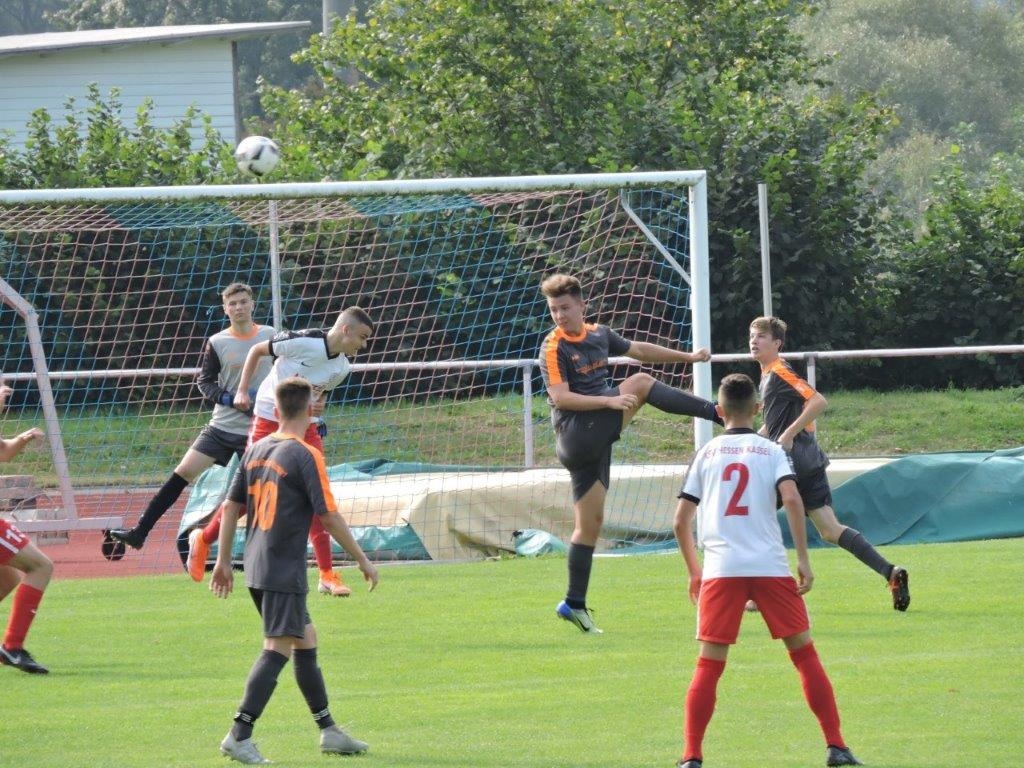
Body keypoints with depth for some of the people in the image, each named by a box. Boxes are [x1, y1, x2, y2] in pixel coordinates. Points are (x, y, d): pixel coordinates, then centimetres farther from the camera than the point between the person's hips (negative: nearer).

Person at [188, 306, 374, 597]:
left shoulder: (342, 367, 0)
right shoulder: (303, 342, -19)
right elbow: (257, 350, -5)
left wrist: (318, 409, -5)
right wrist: (242, 391, -7)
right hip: (269, 422, -5)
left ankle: (327, 575, -4)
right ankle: (203, 539, 24)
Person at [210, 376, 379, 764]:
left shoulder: (256, 450, 9)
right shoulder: (306, 456, -12)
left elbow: (231, 506, 12)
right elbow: (329, 516, -13)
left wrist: (223, 561, 20)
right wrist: (362, 560, -3)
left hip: (256, 568, 8)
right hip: (284, 571, -8)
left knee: (307, 640, 17)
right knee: (278, 650, -9)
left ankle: (328, 731, 23)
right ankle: (239, 736, -16)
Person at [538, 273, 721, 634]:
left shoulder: (599, 334, 13)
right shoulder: (553, 348, -8)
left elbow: (639, 350, 28)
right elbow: (560, 398, -18)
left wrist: (688, 357, 32)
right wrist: (609, 401, -26)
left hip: (597, 437, 7)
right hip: (576, 437, -7)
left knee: (590, 522, 6)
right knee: (640, 383, -15)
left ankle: (574, 604, 9)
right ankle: (717, 413, -11)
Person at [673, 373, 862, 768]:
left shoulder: (706, 454, 12)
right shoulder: (770, 451, 7)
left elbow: (680, 521, 11)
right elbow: (792, 499, -9)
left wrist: (694, 571, 22)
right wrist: (803, 559, -5)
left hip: (720, 569, 1)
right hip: (770, 567, -1)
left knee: (709, 665, 3)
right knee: (804, 654, 7)